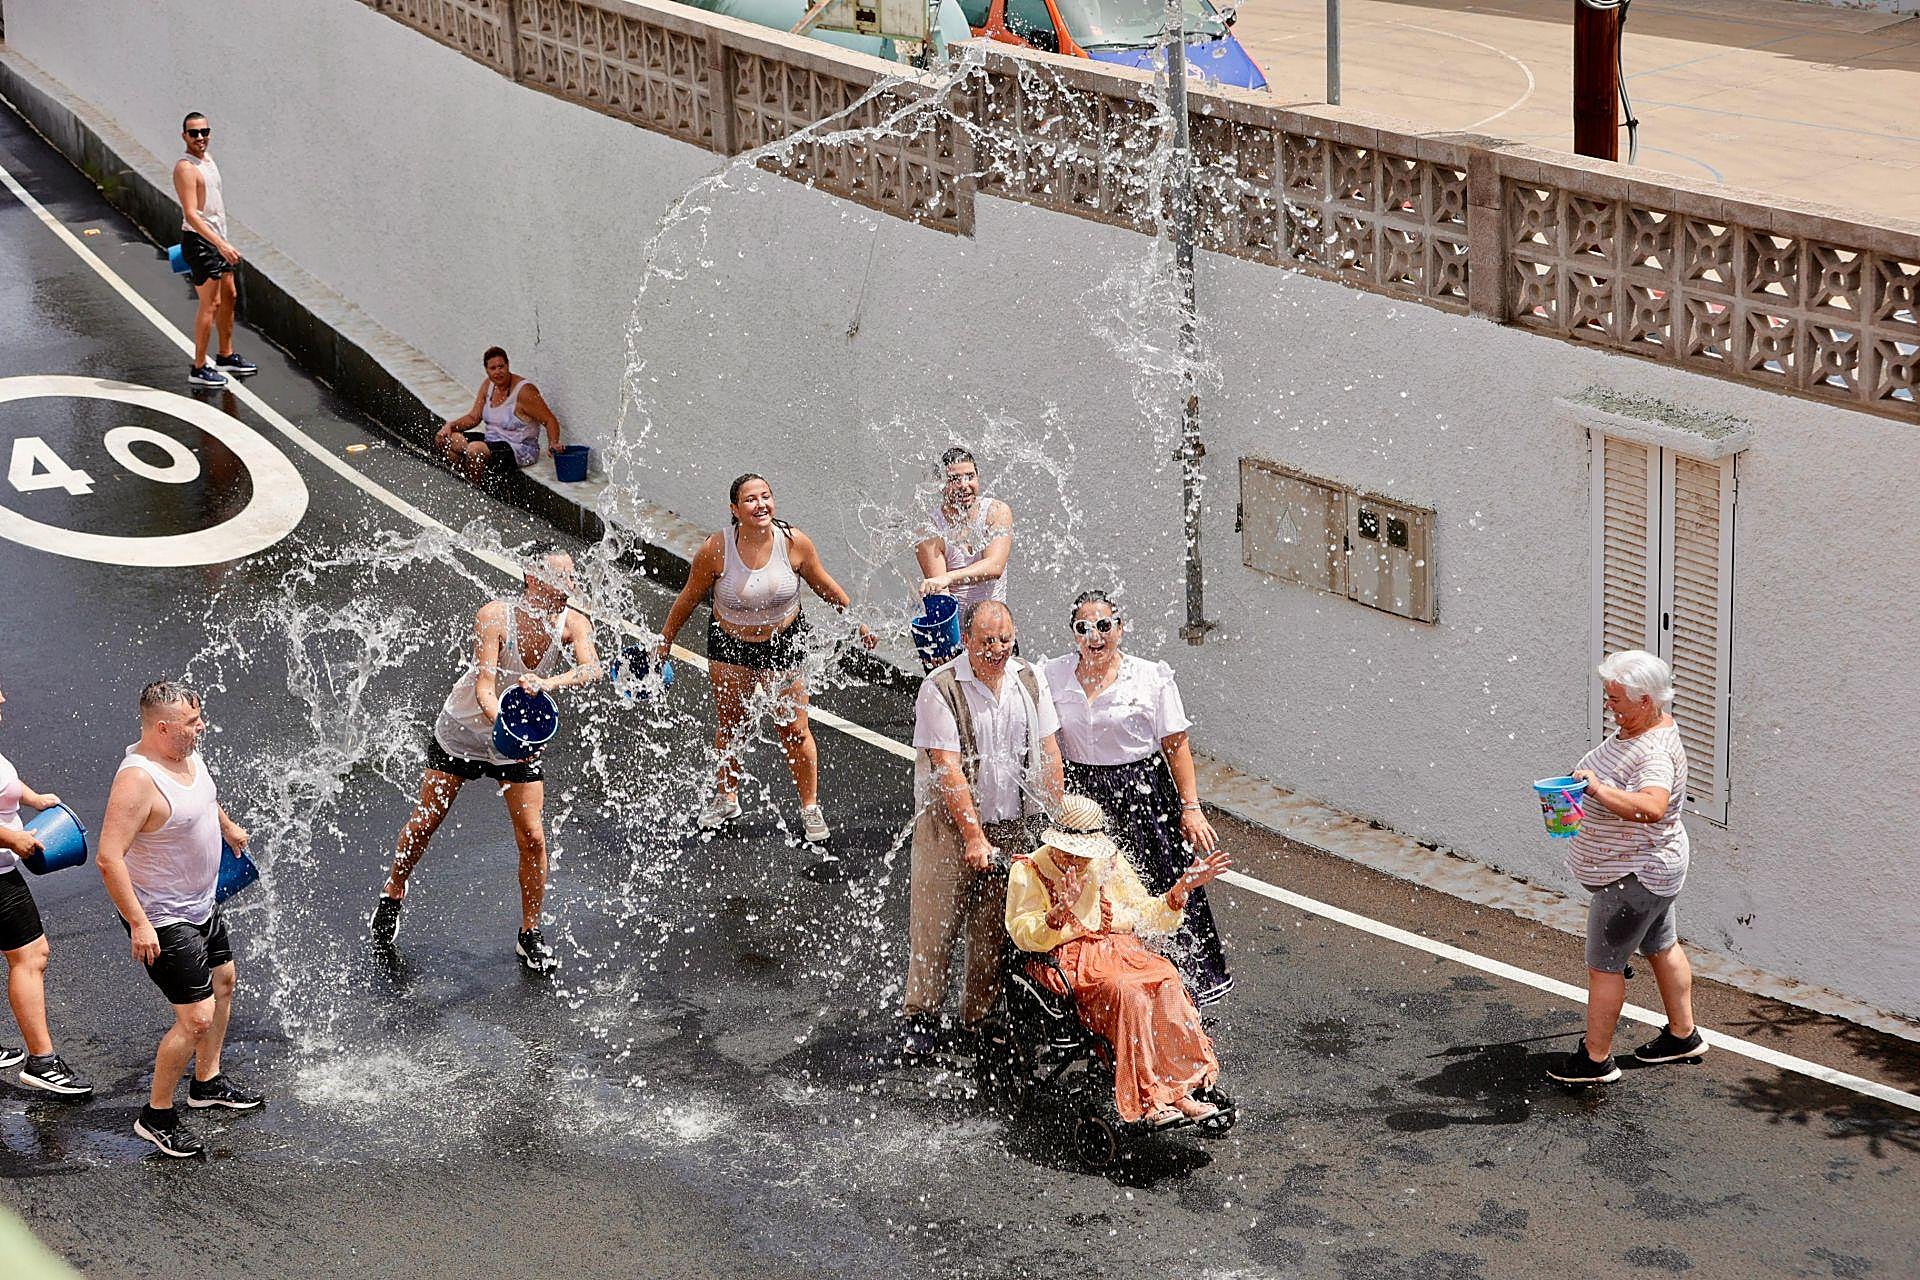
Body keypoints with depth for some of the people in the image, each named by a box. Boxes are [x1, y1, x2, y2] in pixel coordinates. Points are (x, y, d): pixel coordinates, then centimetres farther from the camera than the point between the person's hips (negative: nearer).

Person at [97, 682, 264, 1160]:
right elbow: (109, 857, -33)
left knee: (222, 981, 25)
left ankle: (208, 1082, 45)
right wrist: (139, 924, -32)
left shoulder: (187, 752, -3)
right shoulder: (138, 780, -31)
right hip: (162, 920, -10)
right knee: (197, 1017, -9)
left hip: (202, 904, 10)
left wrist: (227, 825, 37)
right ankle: (156, 1116, 9)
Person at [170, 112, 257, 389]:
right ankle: (199, 369, -2)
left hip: (217, 239, 10)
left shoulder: (208, 159, 11)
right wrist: (221, 244, -32)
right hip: (199, 241, -10)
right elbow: (191, 214, -27)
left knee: (229, 297, 18)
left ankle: (226, 356, 31)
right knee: (210, 304, -7)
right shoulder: (185, 168, -19)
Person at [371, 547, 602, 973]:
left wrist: (548, 683, -54)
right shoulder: (495, 616, -28)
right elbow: (484, 685, -34)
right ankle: (393, 893, 38)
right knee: (424, 822, 10)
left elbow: (591, 668, -36)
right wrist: (502, 722, -53)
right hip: (462, 731, -2)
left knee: (532, 837, -6)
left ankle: (530, 934, 12)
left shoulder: (572, 623, -19)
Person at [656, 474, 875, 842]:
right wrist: (664, 643, 1)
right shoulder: (716, 549, -22)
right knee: (730, 725, 15)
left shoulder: (795, 542, -19)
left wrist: (857, 621, 8)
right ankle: (726, 799, 35)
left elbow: (824, 584, 0)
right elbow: (689, 598, -7)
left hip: (784, 642, 0)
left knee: (795, 730, 2)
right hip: (729, 645, 0)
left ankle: (810, 808, 17)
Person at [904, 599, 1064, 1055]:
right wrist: (974, 836, -19)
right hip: (950, 823, -4)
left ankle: (979, 1017, 18)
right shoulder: (940, 687, -11)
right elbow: (948, 768, -15)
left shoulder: (1030, 679, 5)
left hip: (1016, 825, 4)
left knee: (995, 929, 6)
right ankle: (922, 1018, 7)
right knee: (936, 923, -4)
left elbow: (1049, 752, 11)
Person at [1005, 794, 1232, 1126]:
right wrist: (1059, 913, -25)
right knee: (1126, 990, -35)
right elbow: (1024, 937, -7)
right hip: (1069, 958, -4)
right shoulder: (1028, 871, 3)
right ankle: (1149, 1097, -36)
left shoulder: (1110, 863, 17)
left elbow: (1147, 916, 18)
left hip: (1120, 947, 4)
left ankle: (1181, 1088, -34)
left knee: (1166, 980, -29)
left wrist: (1182, 888, 3)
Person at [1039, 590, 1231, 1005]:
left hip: (1142, 797, -2)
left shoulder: (1152, 678, -4)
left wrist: (1190, 808, -4)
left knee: (1159, 894, -2)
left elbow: (1177, 747, -2)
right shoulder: (1053, 676, 4)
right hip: (1079, 798, 2)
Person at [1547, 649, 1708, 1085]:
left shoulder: (1656, 753, -30)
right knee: (1662, 947, 23)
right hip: (1651, 869, 11)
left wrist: (1599, 790, -56)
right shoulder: (1633, 727, 2)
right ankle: (1683, 1035, 38)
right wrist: (1584, 783, 12)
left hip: (1633, 877, -11)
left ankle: (1596, 1059, 11)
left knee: (1603, 966, 0)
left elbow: (1651, 807, -50)